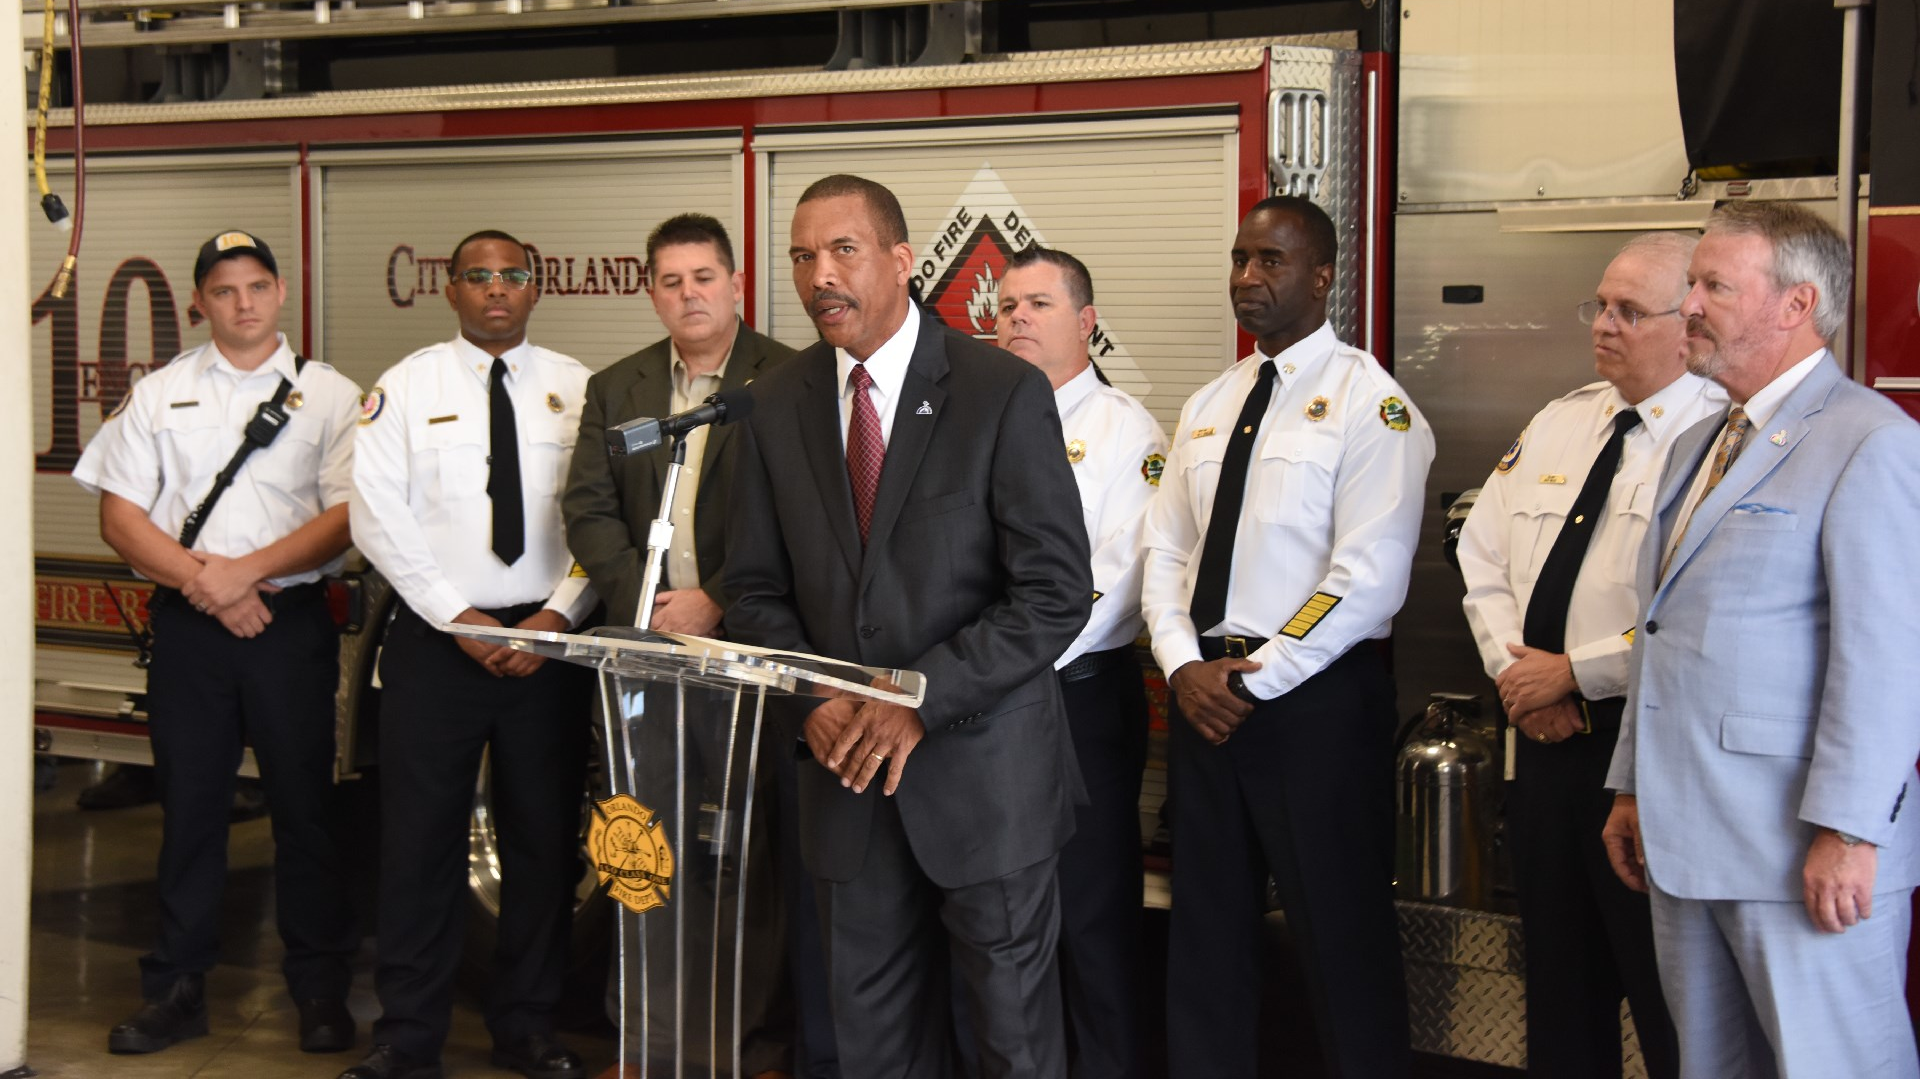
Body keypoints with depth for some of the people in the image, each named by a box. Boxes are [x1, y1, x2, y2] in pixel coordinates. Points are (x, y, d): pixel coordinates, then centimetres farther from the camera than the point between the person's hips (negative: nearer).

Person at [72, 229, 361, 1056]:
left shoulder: (330, 396, 4)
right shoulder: (160, 394, 10)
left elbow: (349, 516, -5)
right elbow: (120, 516, 4)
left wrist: (246, 571, -12)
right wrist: (203, 582, -8)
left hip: (291, 622, -2)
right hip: (186, 624, 2)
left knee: (304, 804, 2)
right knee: (189, 804, 7)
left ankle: (321, 991, 12)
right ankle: (175, 989, 16)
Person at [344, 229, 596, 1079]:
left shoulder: (579, 389, 5)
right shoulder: (406, 387, 2)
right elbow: (378, 516, -5)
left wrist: (556, 616, -10)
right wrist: (461, 617, -11)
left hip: (550, 638, 1)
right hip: (436, 636, -1)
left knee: (546, 837, 7)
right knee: (420, 837, 1)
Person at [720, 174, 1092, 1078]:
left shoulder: (1004, 393, -9)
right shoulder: (777, 406, 6)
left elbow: (1056, 592, -12)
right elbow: (756, 587, 10)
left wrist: (921, 700, -18)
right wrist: (812, 696, -9)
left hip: (980, 764, -4)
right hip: (848, 769, 4)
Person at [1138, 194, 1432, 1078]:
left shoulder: (1369, 402, -8)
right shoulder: (1207, 408, 14)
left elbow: (1369, 577, -16)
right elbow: (1166, 551, 12)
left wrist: (1256, 679, -15)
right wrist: (1184, 665, -5)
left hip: (1317, 702, -6)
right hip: (1203, 695, 6)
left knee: (1341, 939, 2)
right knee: (1206, 936, 13)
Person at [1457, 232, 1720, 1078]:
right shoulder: (1557, 423, 12)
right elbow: (1483, 555, 13)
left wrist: (1575, 673, -16)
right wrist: (1514, 670, -3)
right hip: (1544, 736, 8)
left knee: (1671, 1006, 2)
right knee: (1559, 984, 18)